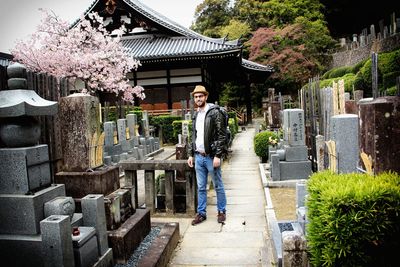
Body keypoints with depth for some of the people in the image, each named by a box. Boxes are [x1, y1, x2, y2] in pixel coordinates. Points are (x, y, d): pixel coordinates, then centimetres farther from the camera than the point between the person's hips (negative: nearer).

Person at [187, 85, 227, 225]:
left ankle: (221, 211, 24)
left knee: (218, 186, 8)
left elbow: (221, 135, -13)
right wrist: (191, 154, 13)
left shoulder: (214, 112, -9)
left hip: (211, 156, -6)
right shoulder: (196, 115, 13)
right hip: (198, 157, 6)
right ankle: (201, 213, 23)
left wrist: (217, 156, -18)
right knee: (201, 187, 12)